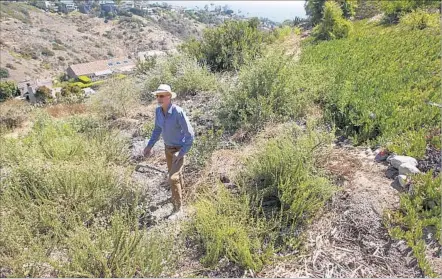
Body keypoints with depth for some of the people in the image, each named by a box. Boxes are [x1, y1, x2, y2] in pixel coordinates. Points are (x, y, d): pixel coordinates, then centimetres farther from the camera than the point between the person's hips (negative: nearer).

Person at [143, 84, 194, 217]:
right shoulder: (158, 111, -11)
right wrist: (149, 146, 0)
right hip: (168, 147, 7)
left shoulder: (179, 112, -34)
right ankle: (179, 192, 55)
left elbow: (190, 134, -27)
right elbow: (158, 129, 6)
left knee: (173, 178, -12)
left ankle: (177, 208, 6)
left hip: (179, 149, -7)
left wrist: (182, 153, -27)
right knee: (174, 172, 26)